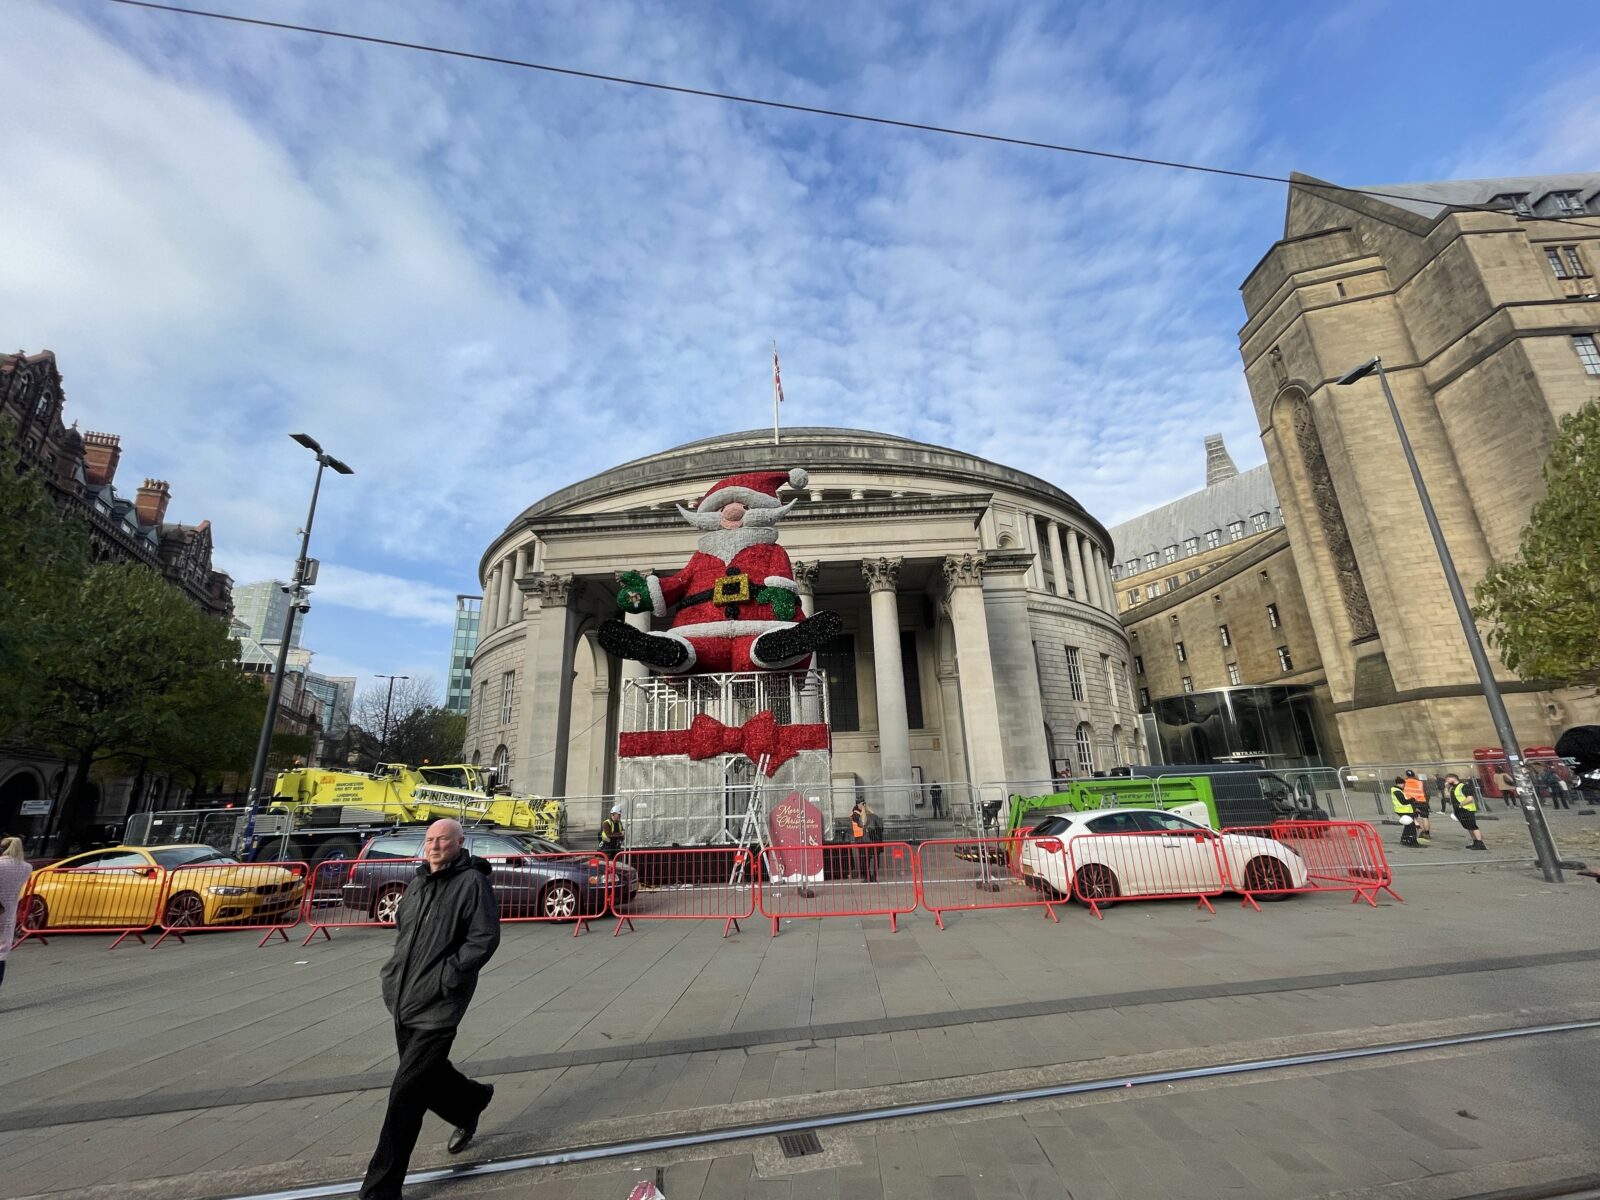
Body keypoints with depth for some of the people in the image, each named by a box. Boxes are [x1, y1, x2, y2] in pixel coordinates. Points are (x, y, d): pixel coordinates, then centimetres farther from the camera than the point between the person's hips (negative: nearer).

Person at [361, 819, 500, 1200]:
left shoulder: (472, 882, -18)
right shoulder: (418, 881, 6)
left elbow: (485, 938, -20)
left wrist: (449, 975, -21)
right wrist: (397, 968, 12)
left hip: (437, 1006, -8)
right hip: (403, 999, 8)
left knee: (405, 1093, -2)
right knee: (427, 1073, 23)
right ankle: (471, 1101, 50)